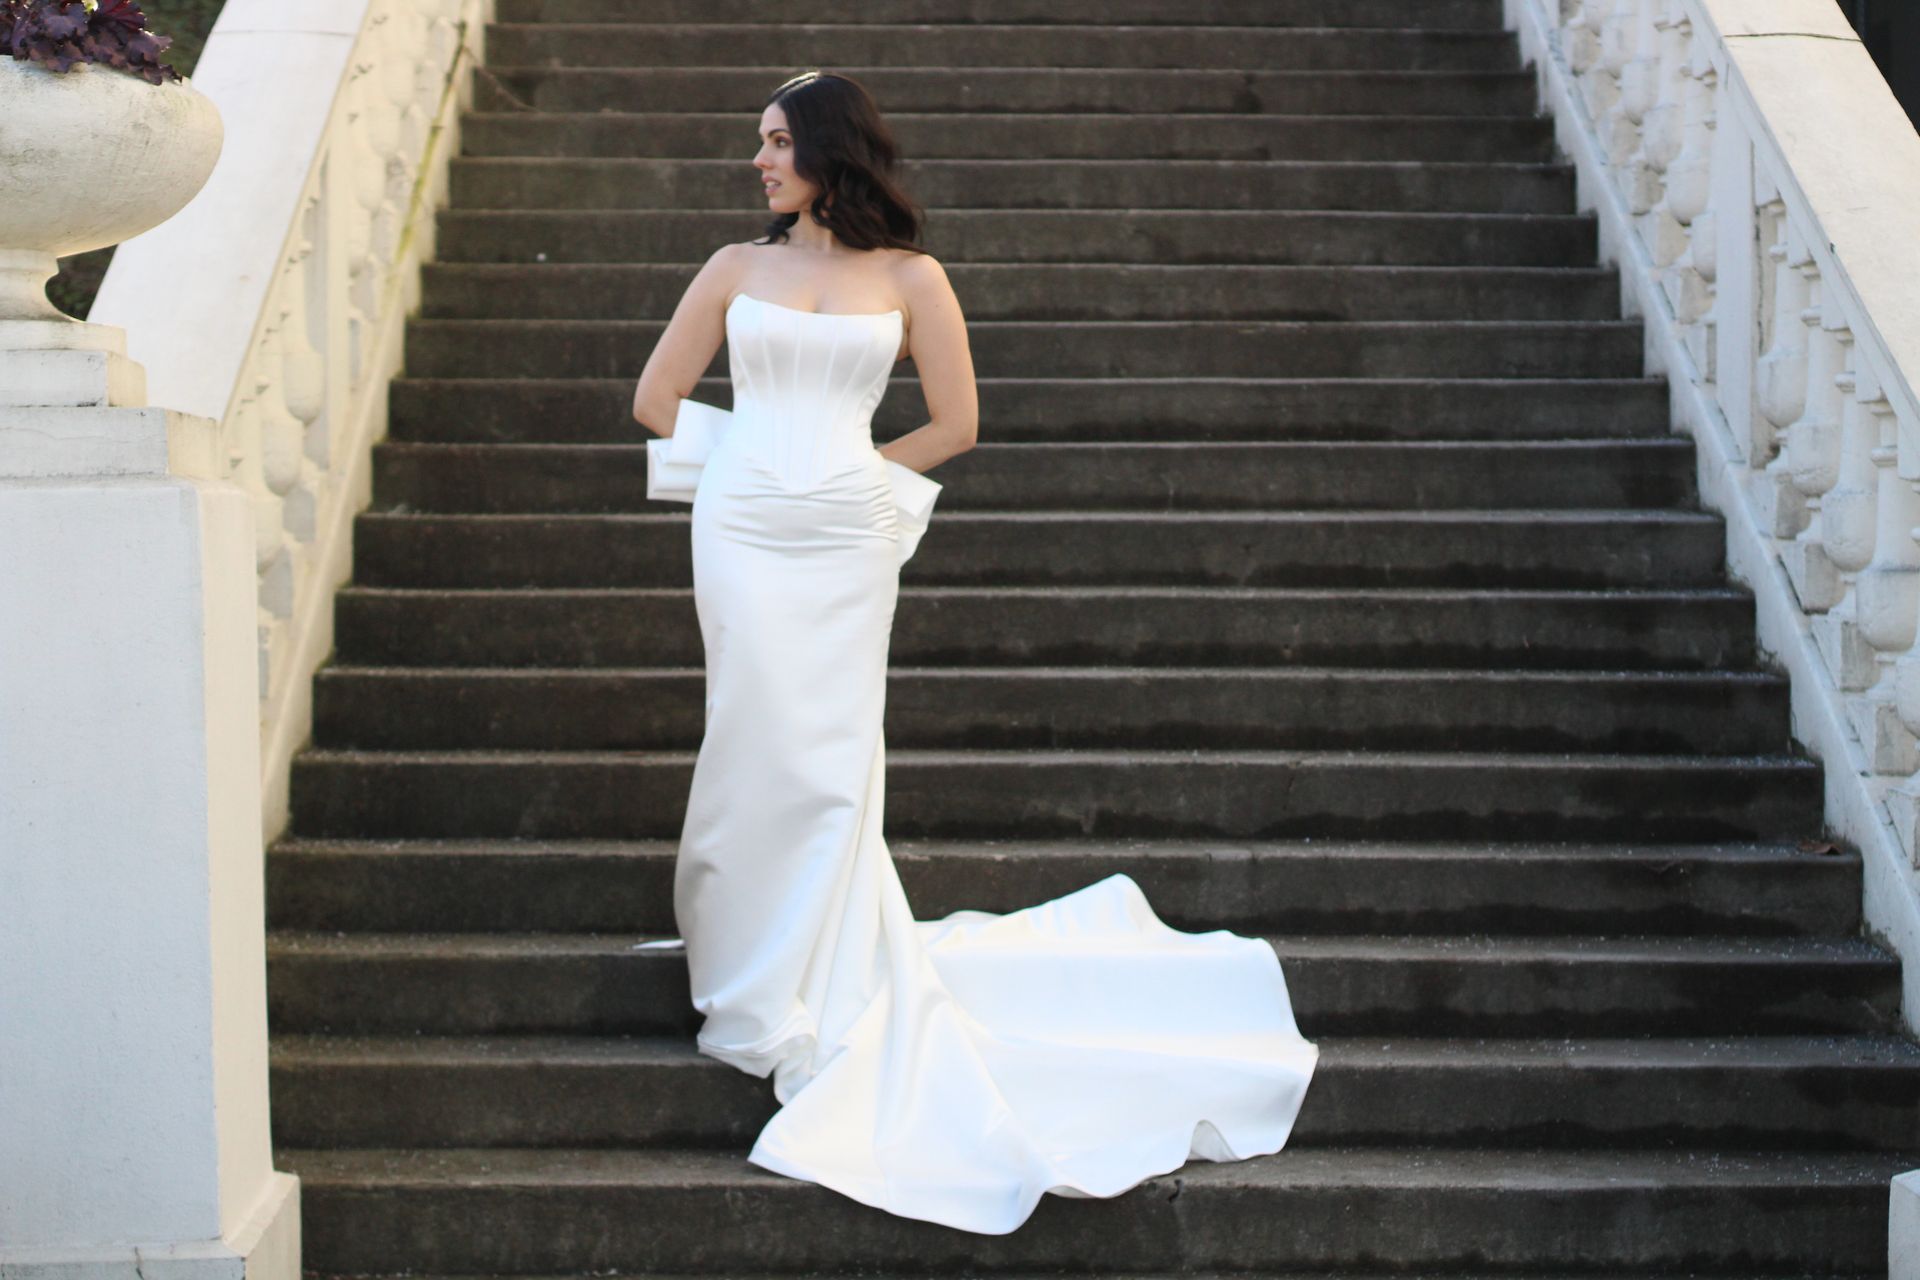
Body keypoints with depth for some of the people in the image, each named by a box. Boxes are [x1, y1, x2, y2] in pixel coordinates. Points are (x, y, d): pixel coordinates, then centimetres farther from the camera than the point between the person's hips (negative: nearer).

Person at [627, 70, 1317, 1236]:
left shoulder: (910, 278, 6)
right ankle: (776, 995, 12)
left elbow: (956, 425, 8)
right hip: (744, 530, 1)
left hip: (848, 540, 0)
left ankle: (804, 995, 12)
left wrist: (847, 470, 11)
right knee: (775, 752, -3)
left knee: (833, 763, -1)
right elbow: (657, 398, 15)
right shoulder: (737, 268, 10)